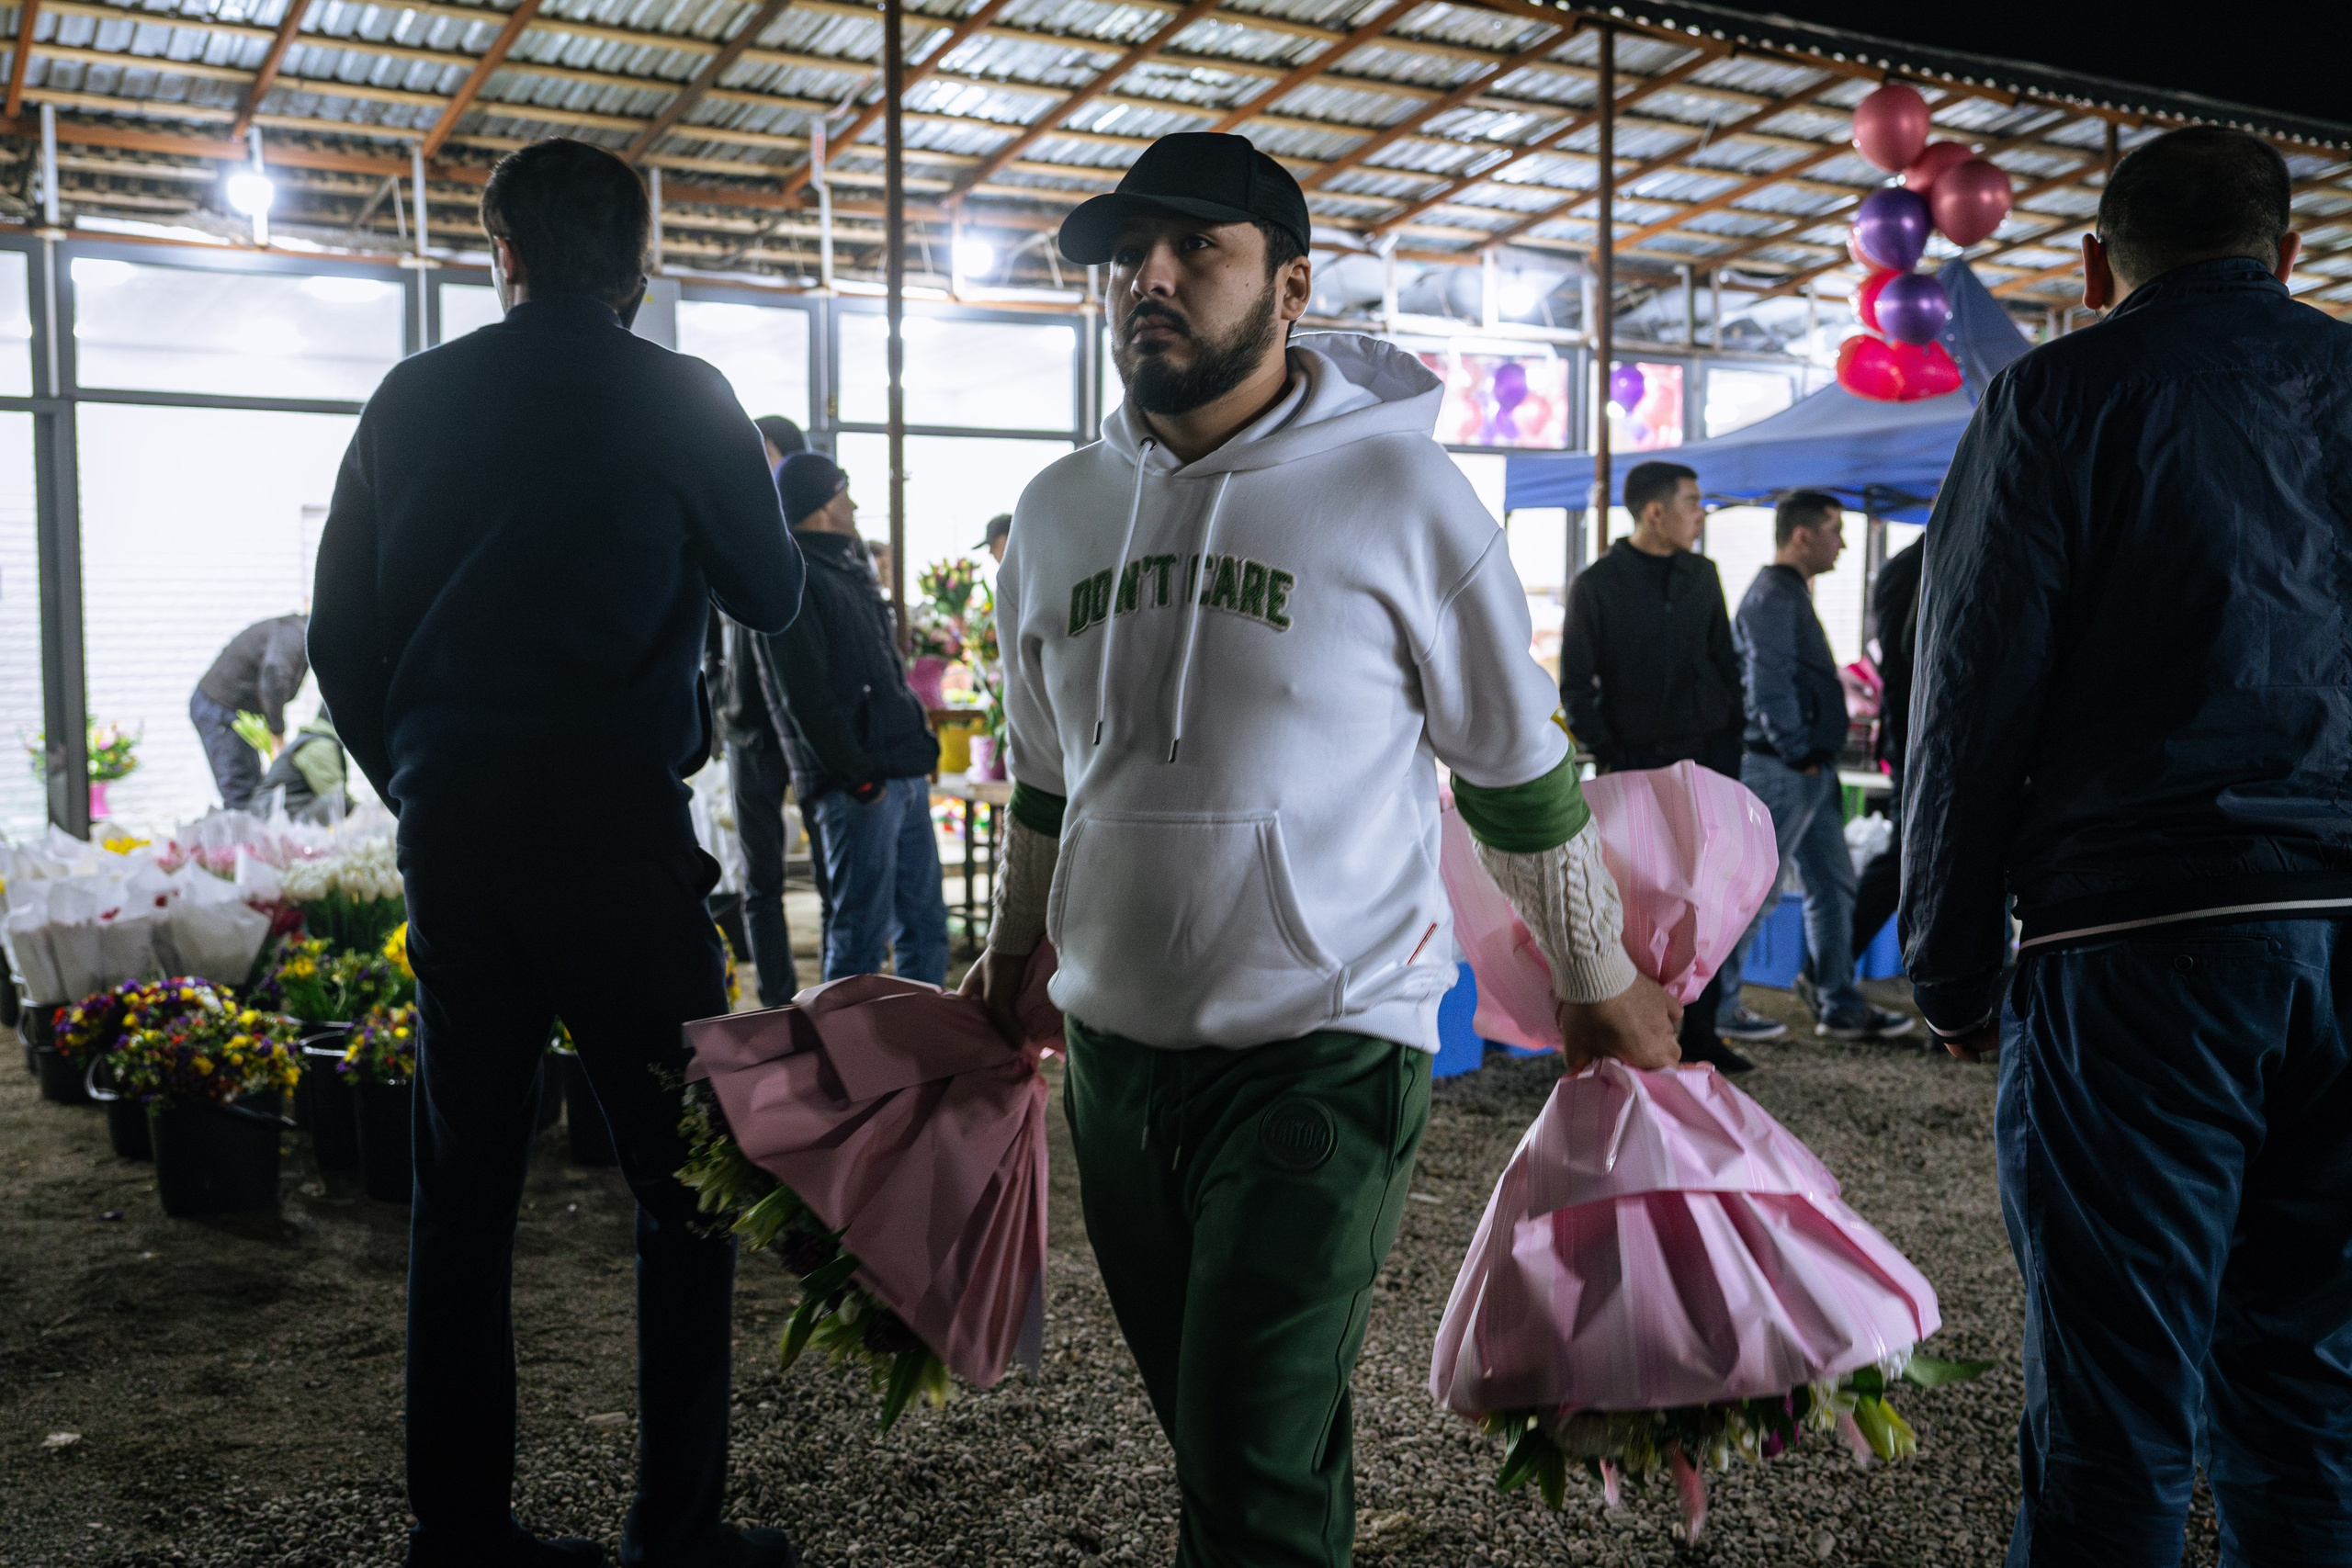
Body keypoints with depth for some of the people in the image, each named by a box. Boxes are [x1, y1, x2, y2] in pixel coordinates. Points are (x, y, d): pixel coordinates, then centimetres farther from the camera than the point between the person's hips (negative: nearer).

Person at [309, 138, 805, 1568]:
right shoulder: (681, 401, -3)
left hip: (448, 830, 5)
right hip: (616, 833, -4)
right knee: (688, 1181, 4)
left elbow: (340, 635, 10)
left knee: (464, 1185, 12)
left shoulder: (411, 400, 8)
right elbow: (771, 596, 8)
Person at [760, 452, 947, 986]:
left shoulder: (849, 572, 20)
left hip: (905, 776, 9)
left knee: (924, 921, 13)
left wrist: (918, 744, 16)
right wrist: (857, 776, -18)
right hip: (860, 788, -9)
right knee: (862, 935, -3)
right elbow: (805, 699, -17)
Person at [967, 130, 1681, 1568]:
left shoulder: (1395, 484, -8)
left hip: (1325, 1054, -5)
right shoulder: (1059, 510, 7)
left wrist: (1601, 982, 7)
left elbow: (1520, 765, 0)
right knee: (1213, 1435, 17)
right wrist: (1014, 950, 28)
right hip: (1114, 1048, 5)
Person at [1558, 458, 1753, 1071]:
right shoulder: (1596, 585, -3)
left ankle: (1699, 1032, 14)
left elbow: (1725, 663, 17)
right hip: (1639, 764, -4)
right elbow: (1576, 686, -2)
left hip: (1709, 756, 5)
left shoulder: (1702, 576, 12)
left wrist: (1731, 745, 9)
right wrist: (1609, 758, -9)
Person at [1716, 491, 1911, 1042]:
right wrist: (1797, 754, -15)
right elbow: (1770, 687, -21)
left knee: (1834, 886, 12)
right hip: (1782, 770, -10)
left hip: (1810, 770, 10)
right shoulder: (1772, 596, -14)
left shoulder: (1792, 594, 18)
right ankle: (1712, 1004, 5)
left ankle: (1839, 1005, 19)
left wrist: (1818, 756, 16)